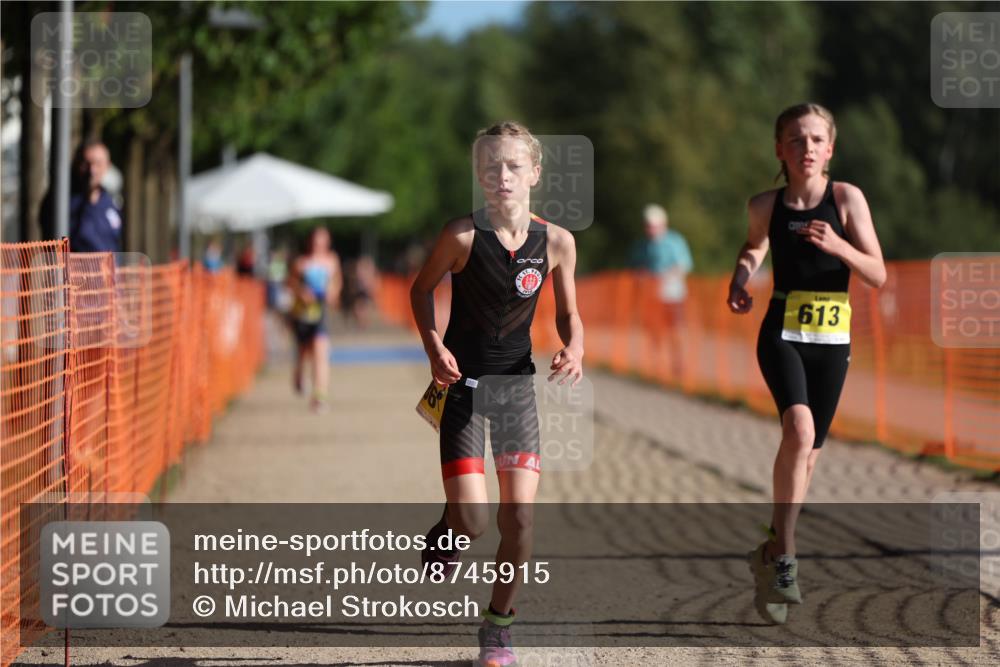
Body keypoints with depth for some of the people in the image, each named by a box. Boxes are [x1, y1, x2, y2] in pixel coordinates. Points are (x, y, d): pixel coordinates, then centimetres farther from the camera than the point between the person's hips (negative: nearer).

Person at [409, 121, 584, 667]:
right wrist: (434, 346, -12)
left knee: (519, 517, -3)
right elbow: (422, 289, 3)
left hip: (518, 382, 3)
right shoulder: (463, 234, -14)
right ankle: (445, 533, 26)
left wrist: (575, 349, -13)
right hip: (463, 382, -3)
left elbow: (567, 314, 8)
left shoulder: (556, 242, -5)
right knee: (472, 520, -12)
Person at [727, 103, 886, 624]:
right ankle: (784, 553, -20)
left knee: (808, 454, 8)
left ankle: (773, 554, 28)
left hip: (832, 339, 1)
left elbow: (877, 275, -7)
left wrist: (837, 246, -23)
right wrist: (741, 276, 2)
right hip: (782, 333, -1)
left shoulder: (846, 199, -6)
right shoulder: (765, 205, -2)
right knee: (799, 427, -27)